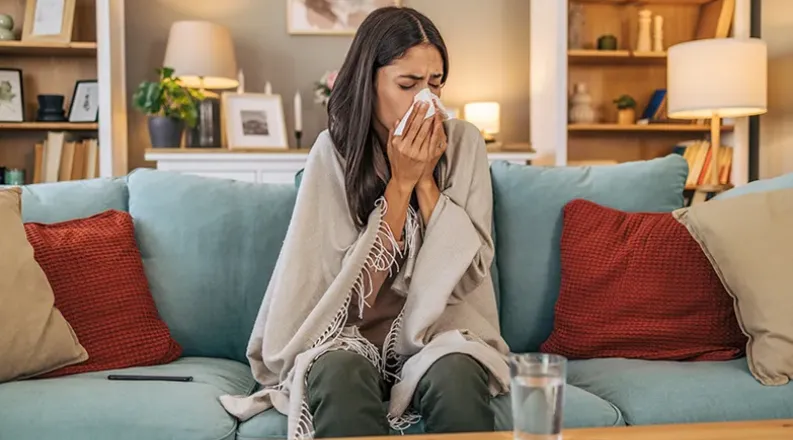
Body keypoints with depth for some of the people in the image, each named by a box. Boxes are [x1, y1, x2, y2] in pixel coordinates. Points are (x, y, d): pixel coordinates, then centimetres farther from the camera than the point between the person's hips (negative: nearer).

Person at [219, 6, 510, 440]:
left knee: (456, 375, -33)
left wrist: (425, 179, -14)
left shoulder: (463, 143, -3)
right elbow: (359, 292, -12)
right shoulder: (334, 152, -7)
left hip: (439, 331, 1)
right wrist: (400, 182, -17)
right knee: (341, 374, -35)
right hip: (350, 335, -1)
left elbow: (469, 274, -6)